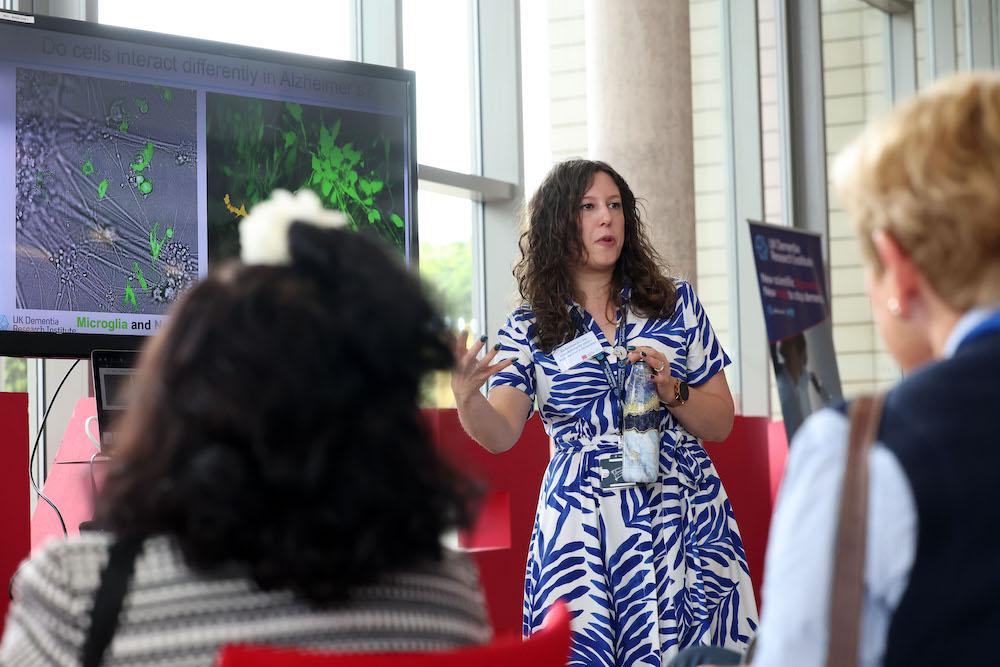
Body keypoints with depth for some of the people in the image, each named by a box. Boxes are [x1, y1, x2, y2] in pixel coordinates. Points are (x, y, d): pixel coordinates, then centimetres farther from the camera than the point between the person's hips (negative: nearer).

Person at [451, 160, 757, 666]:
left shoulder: (675, 302, 9)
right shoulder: (528, 330, 5)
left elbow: (721, 425, 9)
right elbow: (500, 434, -10)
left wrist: (670, 391, -9)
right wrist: (466, 396, -30)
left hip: (686, 521, 1)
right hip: (584, 528, -1)